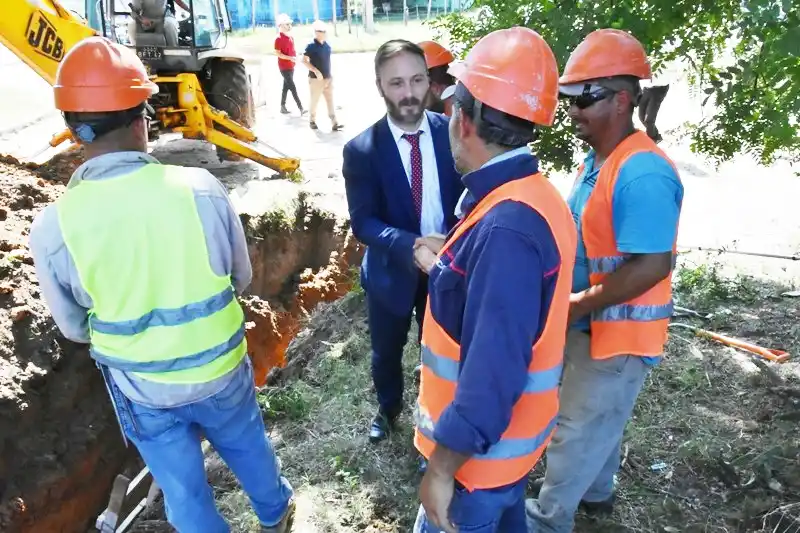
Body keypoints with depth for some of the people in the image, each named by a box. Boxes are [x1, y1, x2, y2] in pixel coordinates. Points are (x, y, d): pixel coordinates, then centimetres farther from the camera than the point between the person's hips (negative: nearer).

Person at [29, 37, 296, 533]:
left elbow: (74, 328, -3)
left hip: (143, 390, 0)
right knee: (248, 446, 30)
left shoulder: (52, 228, -19)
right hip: (220, 369, 1)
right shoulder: (201, 187, -20)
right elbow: (241, 278, -5)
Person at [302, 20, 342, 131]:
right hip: (316, 79, -6)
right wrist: (316, 71, -21)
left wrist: (330, 74, 16)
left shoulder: (327, 46, 8)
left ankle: (334, 123, 1)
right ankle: (312, 121, 23)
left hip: (328, 78, 6)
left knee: (330, 101, 2)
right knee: (314, 101, 6)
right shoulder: (311, 46, -11)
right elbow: (304, 60, -12)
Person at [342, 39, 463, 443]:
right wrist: (412, 244, -33)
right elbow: (362, 222, -16)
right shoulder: (361, 149, -16)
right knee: (386, 352, 21)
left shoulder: (451, 133, -11)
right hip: (392, 269, 0)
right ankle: (388, 407, 53)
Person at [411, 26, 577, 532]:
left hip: (483, 448, -9)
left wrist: (442, 468, -22)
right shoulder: (531, 195, 0)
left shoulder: (506, 227, -32)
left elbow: (494, 368, -32)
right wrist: (444, 269, 19)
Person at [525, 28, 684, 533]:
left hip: (618, 331, -9)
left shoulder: (643, 174, -28)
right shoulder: (598, 159, 3)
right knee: (599, 418, 26)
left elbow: (653, 265, -30)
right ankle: (595, 492, 48)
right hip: (591, 323, 9)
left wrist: (575, 305, -22)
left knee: (579, 428, 9)